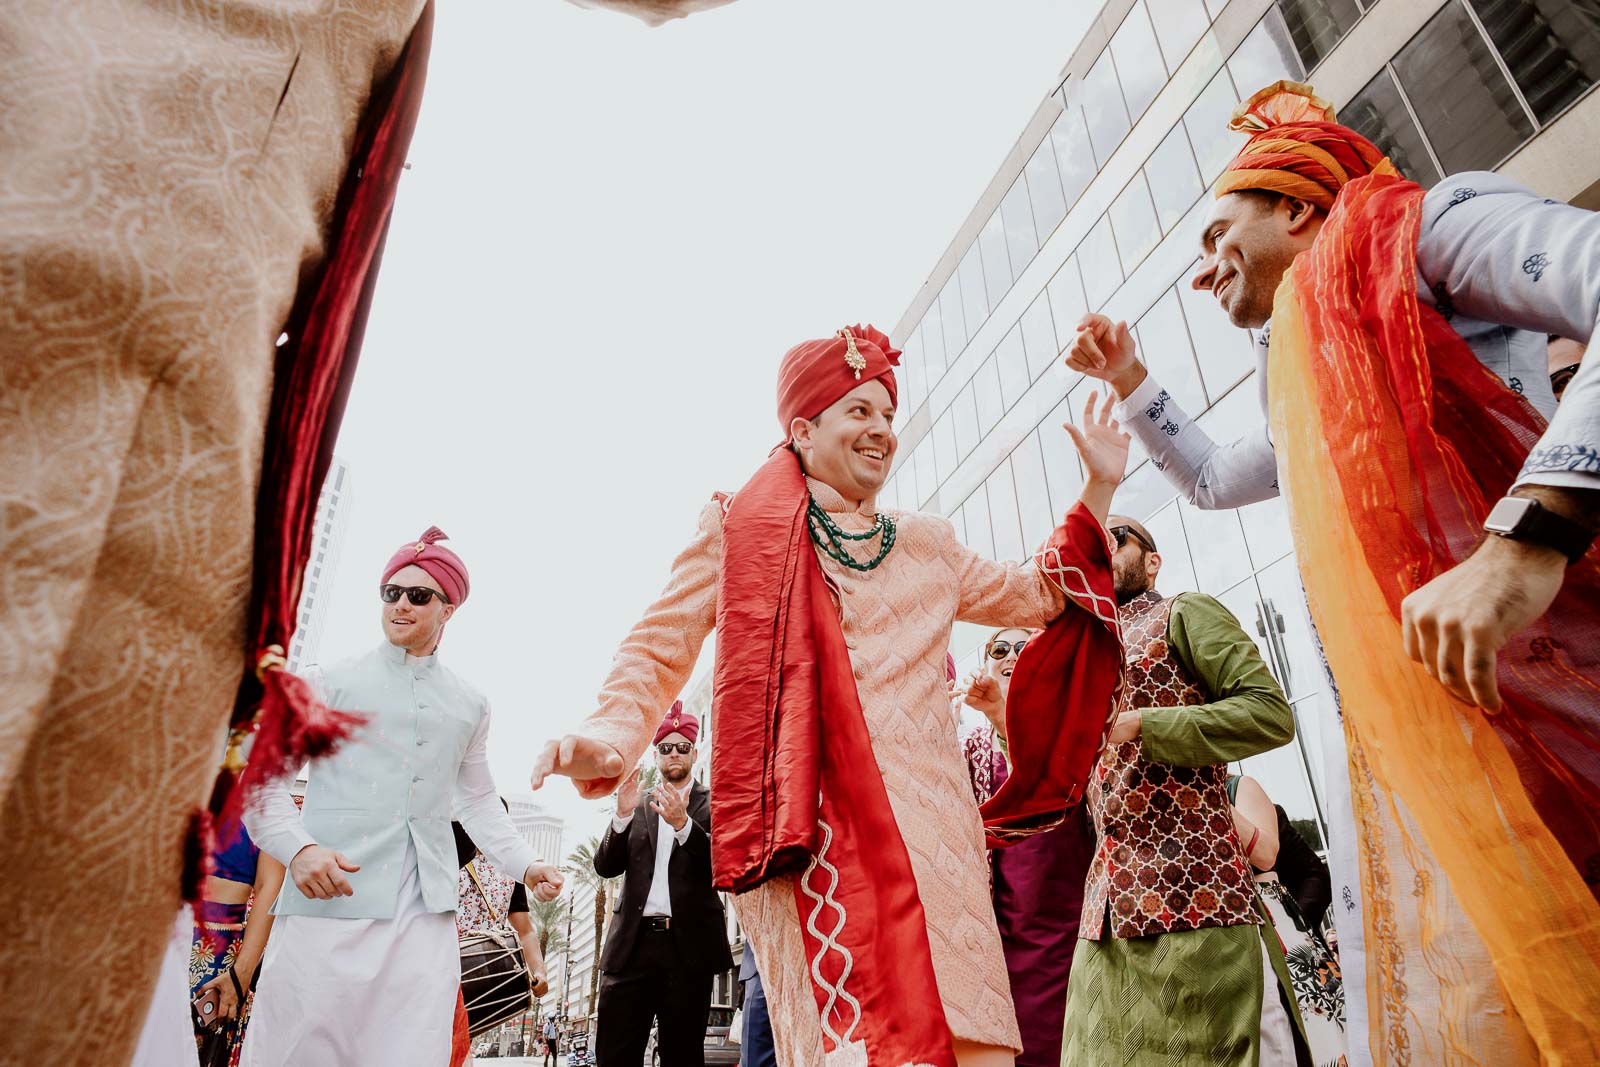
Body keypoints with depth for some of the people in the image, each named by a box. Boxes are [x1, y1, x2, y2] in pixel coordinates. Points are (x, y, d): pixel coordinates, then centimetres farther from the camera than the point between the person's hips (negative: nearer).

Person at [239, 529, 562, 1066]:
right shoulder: (334, 682, 7)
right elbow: (262, 774, 5)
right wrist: (298, 847, -13)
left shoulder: (470, 705, 16)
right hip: (329, 904, -2)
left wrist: (525, 863, 11)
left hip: (424, 918, 2)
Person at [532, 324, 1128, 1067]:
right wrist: (611, 738, -15)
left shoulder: (928, 545, 21)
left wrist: (1099, 487, 25)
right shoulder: (739, 527, 8)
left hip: (930, 831, 4)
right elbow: (661, 645, 4)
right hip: (809, 831, -4)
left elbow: (1036, 595, 31)